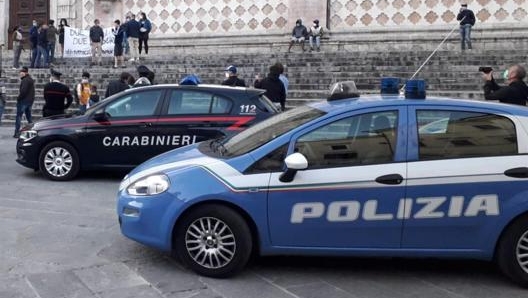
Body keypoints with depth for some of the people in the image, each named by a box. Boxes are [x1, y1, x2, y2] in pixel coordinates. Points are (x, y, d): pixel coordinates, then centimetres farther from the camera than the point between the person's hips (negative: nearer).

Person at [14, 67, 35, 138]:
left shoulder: (25, 80, -15)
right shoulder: (31, 79, 15)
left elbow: (23, 91, -24)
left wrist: (18, 98, -11)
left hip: (24, 100, -9)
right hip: (30, 100, 9)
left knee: (18, 116, -6)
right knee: (29, 116, 16)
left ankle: (17, 132, -9)